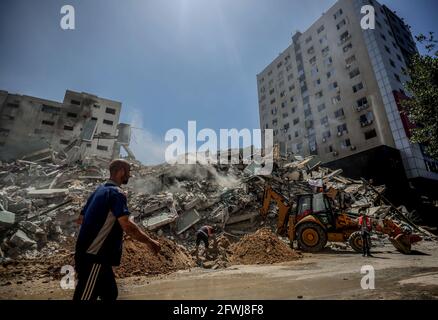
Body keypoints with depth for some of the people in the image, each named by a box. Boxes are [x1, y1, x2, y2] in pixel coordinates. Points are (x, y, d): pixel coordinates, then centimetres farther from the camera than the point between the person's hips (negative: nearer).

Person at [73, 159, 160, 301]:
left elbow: (81, 219, 18)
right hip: (94, 258, -10)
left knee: (110, 294, 18)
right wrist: (150, 242, -17)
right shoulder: (116, 193, -17)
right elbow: (127, 226, -28)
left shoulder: (100, 190, 12)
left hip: (89, 255, 10)